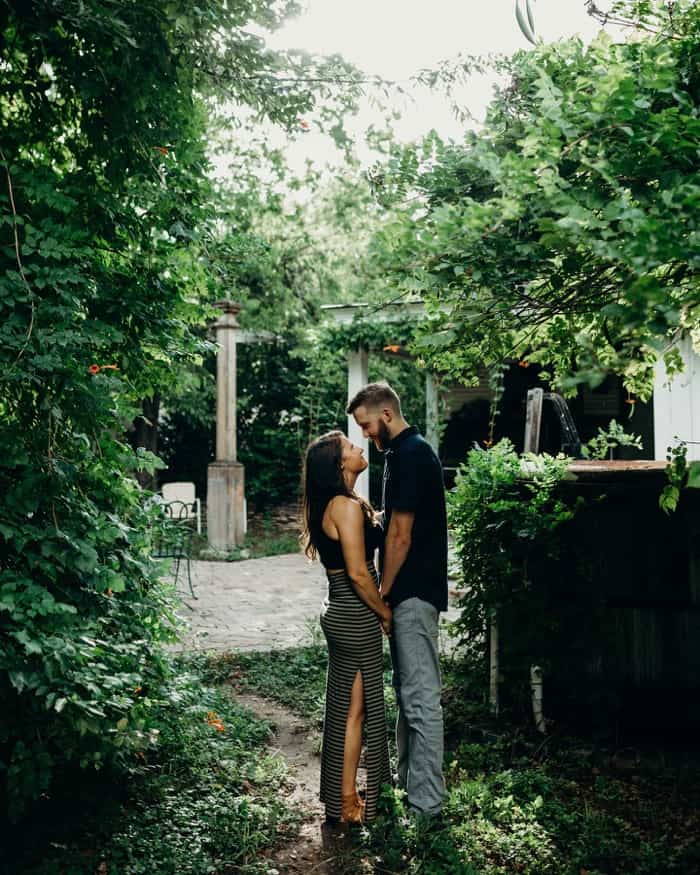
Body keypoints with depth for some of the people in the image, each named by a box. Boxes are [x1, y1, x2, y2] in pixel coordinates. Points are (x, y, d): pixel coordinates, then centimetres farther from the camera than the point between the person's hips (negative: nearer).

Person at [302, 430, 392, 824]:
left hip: (339, 613, 9)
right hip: (356, 617, -9)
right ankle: (350, 800, 14)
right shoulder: (348, 506, -19)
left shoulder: (331, 504, 11)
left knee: (346, 707, 17)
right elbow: (358, 573, -22)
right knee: (359, 708, 3)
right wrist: (386, 613, -11)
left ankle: (342, 795, 27)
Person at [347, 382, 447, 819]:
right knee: (410, 691, 17)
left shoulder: (409, 455, -17)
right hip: (413, 590, 11)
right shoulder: (411, 450, 15)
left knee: (421, 697, -5)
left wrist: (383, 592, -12)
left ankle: (426, 802, 1)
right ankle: (408, 782, 28)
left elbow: (401, 535, -18)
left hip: (412, 592, -11)